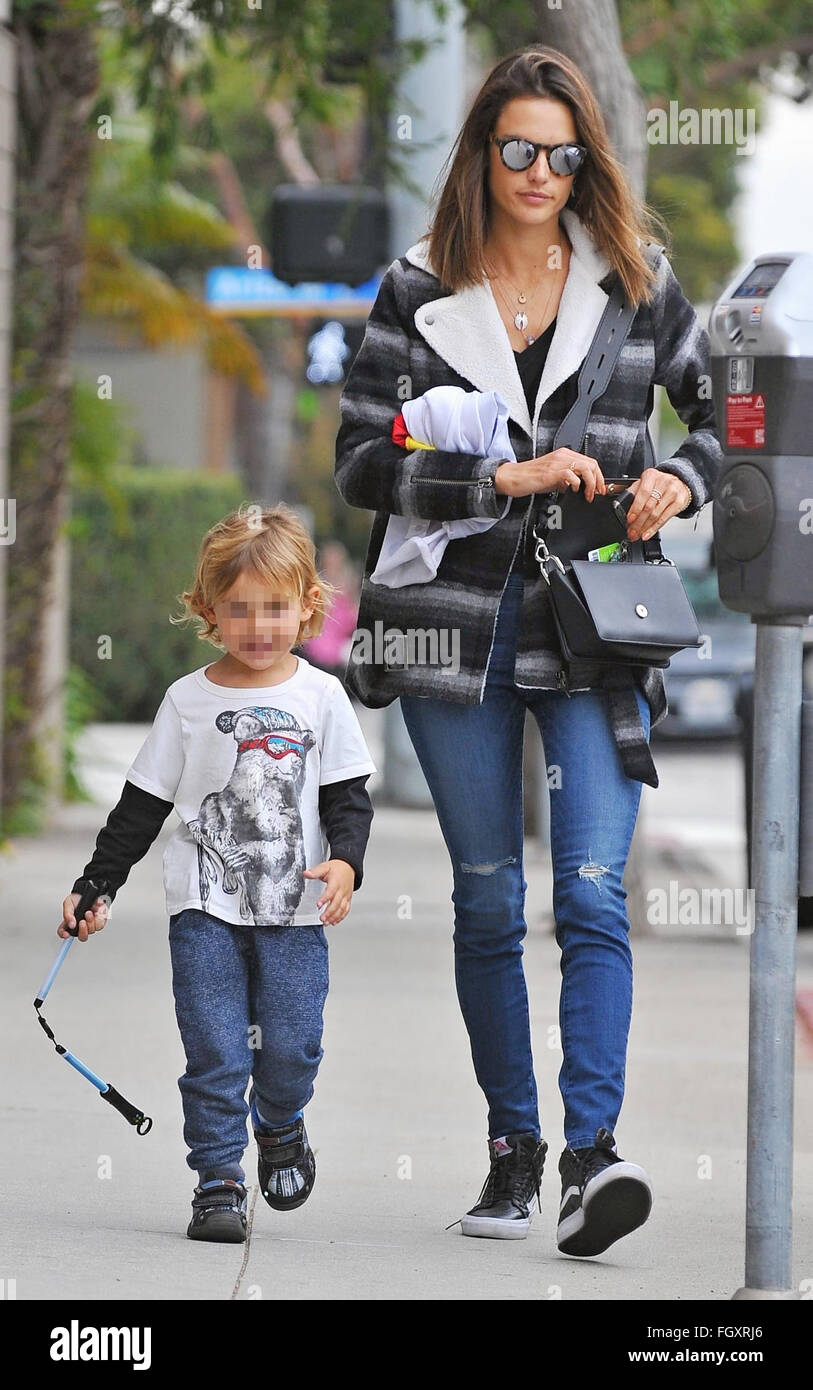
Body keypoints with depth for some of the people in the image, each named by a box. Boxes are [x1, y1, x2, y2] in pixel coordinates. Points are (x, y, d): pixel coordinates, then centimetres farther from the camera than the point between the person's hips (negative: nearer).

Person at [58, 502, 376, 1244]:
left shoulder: (320, 697, 2)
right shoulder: (190, 700, 3)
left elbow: (349, 795, 3)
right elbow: (141, 806, 8)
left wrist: (345, 860, -17)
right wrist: (96, 886, 5)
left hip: (295, 910, 0)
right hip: (207, 909, 0)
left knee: (290, 1048, -1)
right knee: (214, 1050, -5)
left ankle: (281, 1128, 30)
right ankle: (218, 1180, 2)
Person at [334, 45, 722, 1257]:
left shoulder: (635, 282, 5)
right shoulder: (419, 294, 3)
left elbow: (727, 411, 15)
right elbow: (361, 461, -4)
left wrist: (681, 481, -6)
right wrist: (508, 477, -16)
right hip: (457, 619, 1)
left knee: (592, 893, -13)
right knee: (487, 900, 8)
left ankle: (593, 1156, -19)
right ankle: (513, 1147, 20)